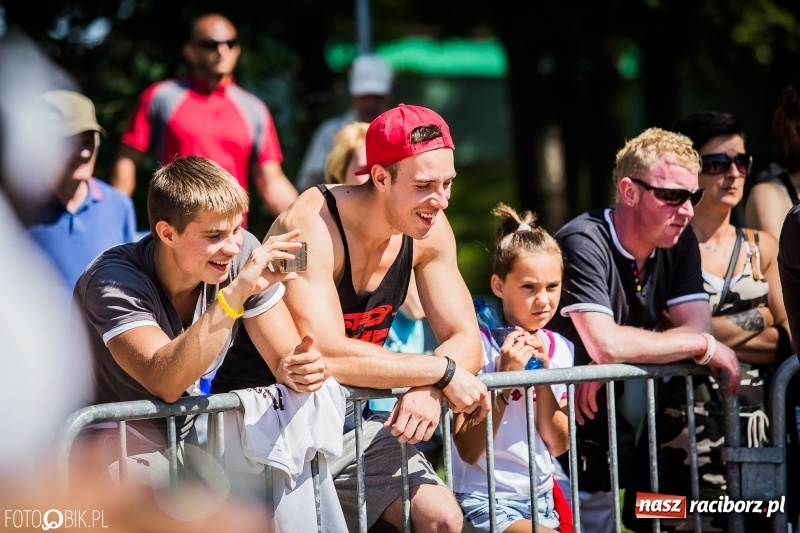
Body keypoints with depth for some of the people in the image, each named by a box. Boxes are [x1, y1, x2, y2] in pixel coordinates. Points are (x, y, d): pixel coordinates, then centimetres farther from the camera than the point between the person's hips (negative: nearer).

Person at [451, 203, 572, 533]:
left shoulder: (559, 349, 5)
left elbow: (559, 446, 4)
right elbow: (469, 452, -14)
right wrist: (504, 379, -23)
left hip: (542, 500, 6)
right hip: (485, 502, -6)